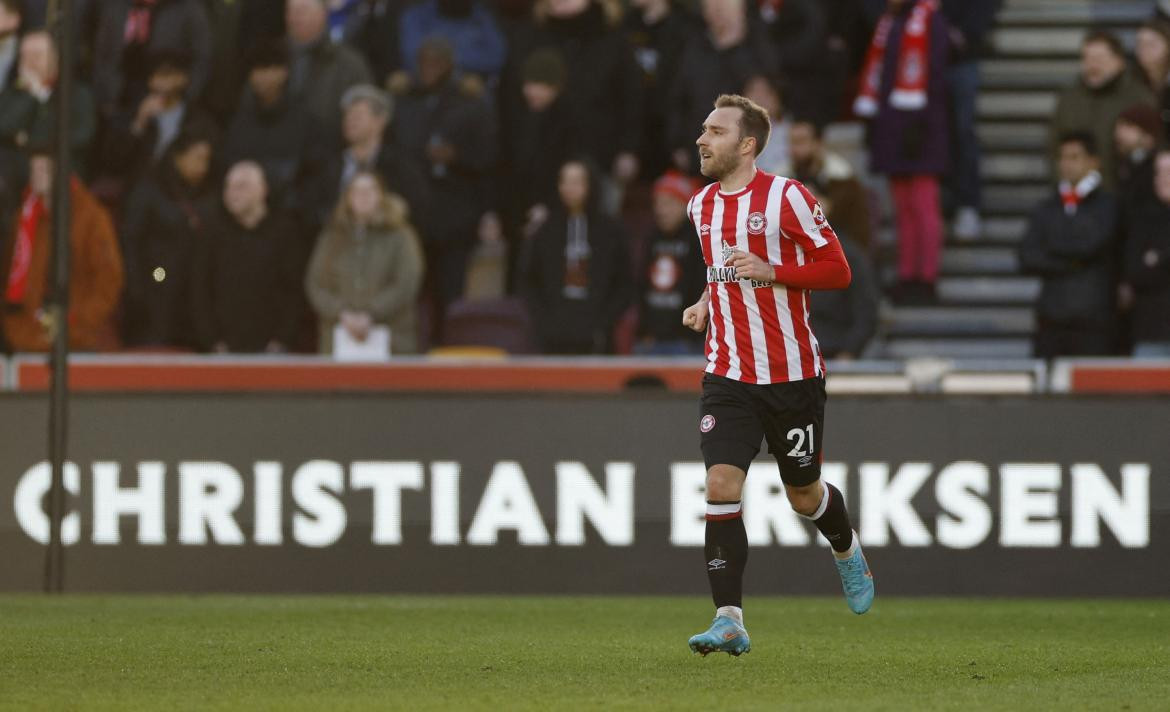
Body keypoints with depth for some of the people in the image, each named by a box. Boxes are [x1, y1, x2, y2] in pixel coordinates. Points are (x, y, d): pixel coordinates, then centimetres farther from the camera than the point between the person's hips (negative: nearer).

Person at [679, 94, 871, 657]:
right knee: (721, 485, -15)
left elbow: (837, 270, -11)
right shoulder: (701, 205, 8)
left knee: (804, 494, 11)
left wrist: (769, 270, -22)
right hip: (727, 374, 4)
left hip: (792, 374, -4)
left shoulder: (786, 198, -11)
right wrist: (705, 304, 7)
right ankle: (730, 621, -17)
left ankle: (847, 551, 47)